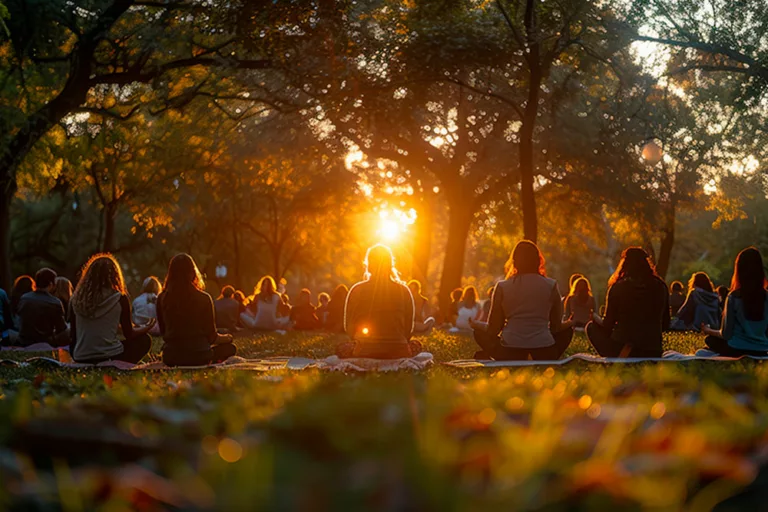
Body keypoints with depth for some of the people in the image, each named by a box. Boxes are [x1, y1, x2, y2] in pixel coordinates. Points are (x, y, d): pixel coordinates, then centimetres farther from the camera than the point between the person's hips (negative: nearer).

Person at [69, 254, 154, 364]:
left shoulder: (77, 298, 2)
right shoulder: (119, 299, -6)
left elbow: (73, 335, 9)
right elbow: (129, 334, 4)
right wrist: (145, 329, 25)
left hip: (81, 359, 4)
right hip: (110, 357, -4)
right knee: (144, 339, 19)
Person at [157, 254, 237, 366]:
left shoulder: (162, 299, -2)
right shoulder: (203, 298, -9)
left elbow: (163, 332, 9)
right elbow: (211, 335, -1)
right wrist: (227, 338, 21)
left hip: (170, 358, 3)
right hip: (199, 356, -3)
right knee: (230, 348, 23)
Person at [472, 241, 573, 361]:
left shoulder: (502, 287, 5)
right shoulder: (551, 285, 5)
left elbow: (493, 329, 9)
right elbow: (556, 327, 12)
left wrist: (474, 324, 31)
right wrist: (568, 323, 36)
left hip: (510, 352, 0)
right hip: (543, 351, 0)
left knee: (480, 332, 24)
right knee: (567, 330, 28)